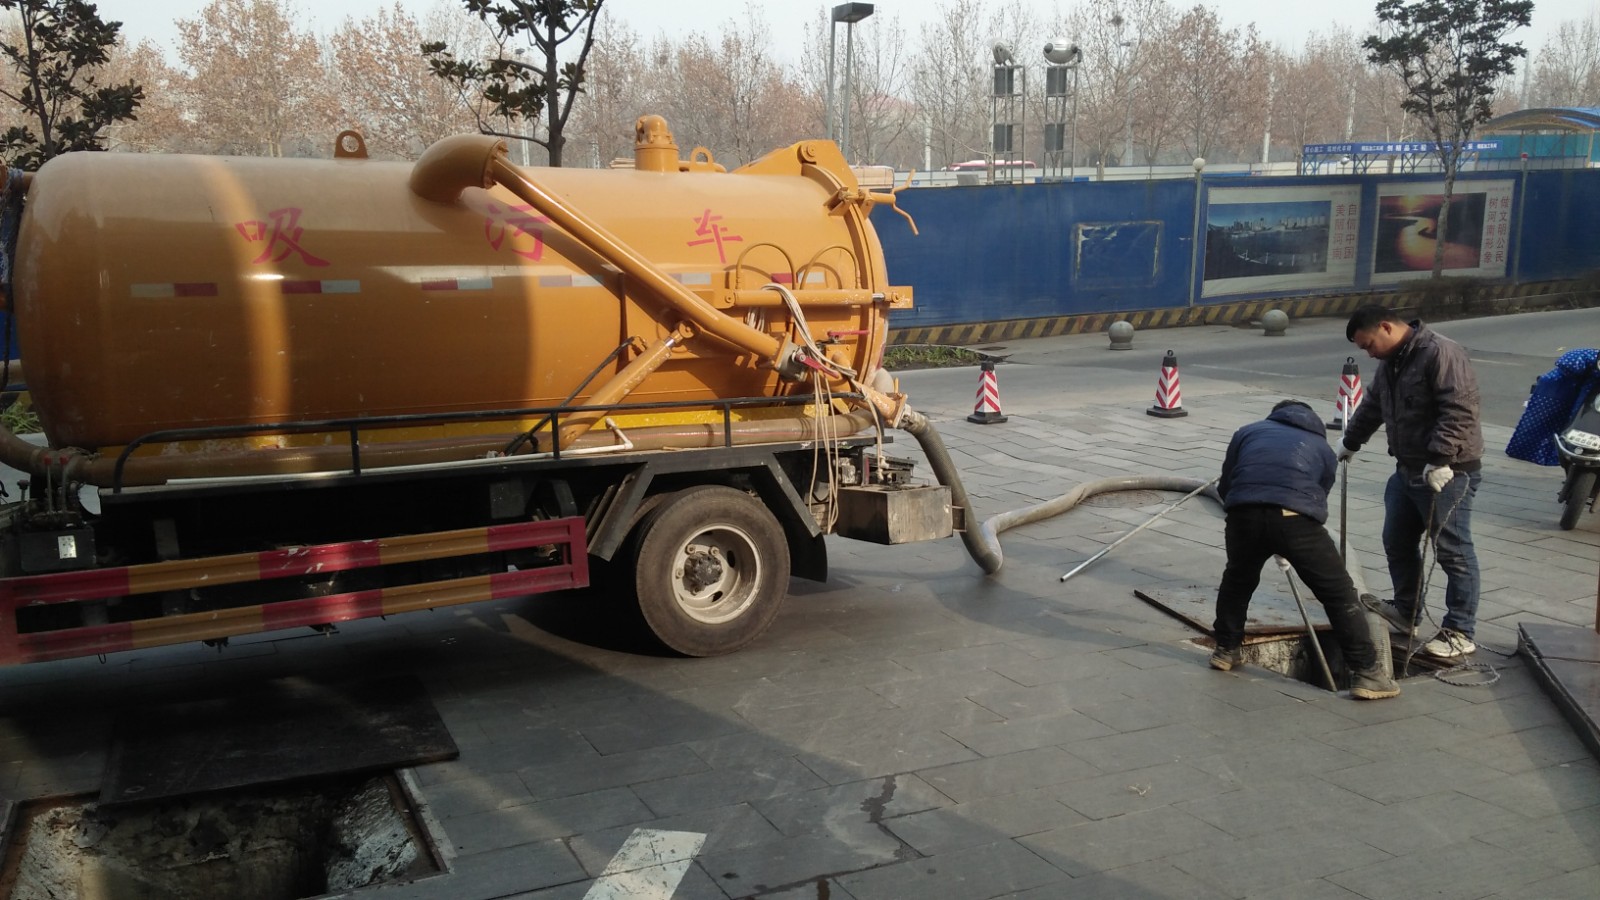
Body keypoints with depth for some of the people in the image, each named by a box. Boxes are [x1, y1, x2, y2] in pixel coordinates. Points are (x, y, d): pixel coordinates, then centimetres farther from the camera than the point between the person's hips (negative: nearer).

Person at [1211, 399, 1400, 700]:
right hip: (1294, 517, -2)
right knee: (1339, 593, 9)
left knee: (1237, 580, 29)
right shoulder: (1321, 447, 30)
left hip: (1242, 514, 2)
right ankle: (1366, 673, 8)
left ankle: (1226, 651, 39)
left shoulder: (1248, 432, 31)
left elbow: (1224, 486, 30)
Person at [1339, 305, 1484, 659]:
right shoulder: (1390, 363, 13)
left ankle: (1460, 633, 2)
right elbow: (1372, 407, 28)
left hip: (1448, 472, -10)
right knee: (1397, 543, 15)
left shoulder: (1440, 353, -18)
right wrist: (1351, 443, 36)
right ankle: (1405, 612, 30)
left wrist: (1440, 460, -29)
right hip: (1408, 469, 10)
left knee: (1453, 551, -5)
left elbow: (1459, 410, -26)